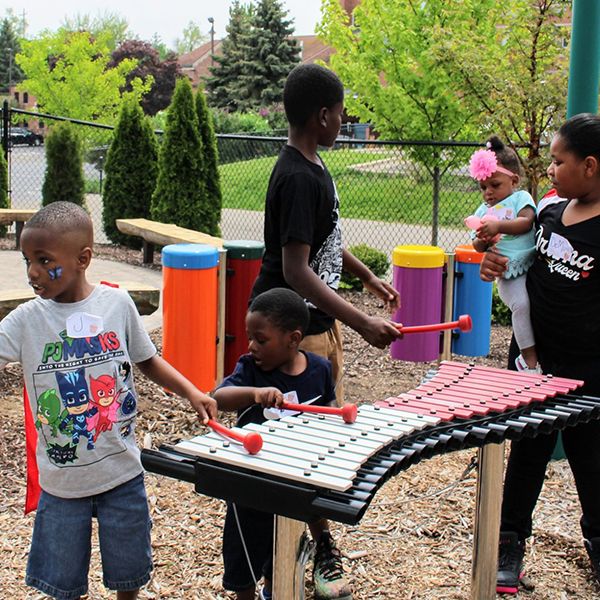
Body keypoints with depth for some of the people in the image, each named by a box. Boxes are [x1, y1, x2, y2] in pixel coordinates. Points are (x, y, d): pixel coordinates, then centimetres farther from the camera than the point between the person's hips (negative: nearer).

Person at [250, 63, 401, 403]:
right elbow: (296, 271, -29)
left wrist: (367, 277, 23)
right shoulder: (298, 179, -24)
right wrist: (363, 324, -31)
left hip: (321, 320, 10)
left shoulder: (313, 165, 7)